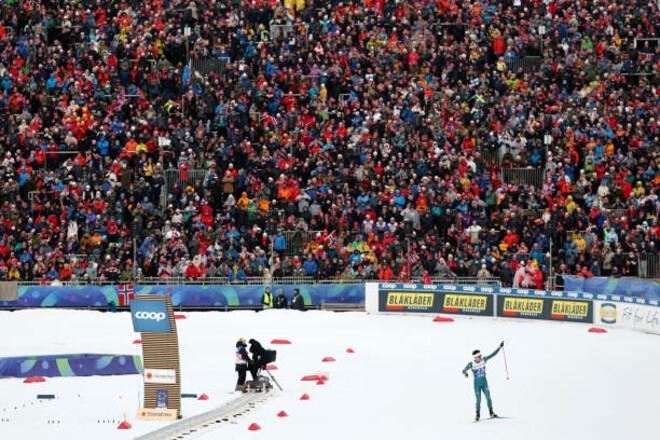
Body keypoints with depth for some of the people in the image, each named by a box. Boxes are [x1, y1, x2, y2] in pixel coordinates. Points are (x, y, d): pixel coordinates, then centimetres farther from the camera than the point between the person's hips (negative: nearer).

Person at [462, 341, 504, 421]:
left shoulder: (483, 360, -4)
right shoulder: (471, 364, -13)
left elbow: (492, 355, 0)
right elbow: (464, 370, -10)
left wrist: (499, 347, -3)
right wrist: (465, 373, -34)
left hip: (484, 382, 3)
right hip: (477, 383, -3)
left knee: (488, 396, -8)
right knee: (478, 400, -2)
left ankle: (491, 413, -2)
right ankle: (477, 415, 9)